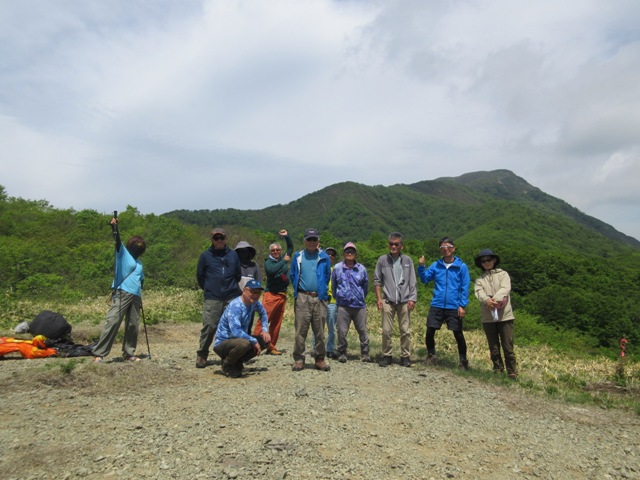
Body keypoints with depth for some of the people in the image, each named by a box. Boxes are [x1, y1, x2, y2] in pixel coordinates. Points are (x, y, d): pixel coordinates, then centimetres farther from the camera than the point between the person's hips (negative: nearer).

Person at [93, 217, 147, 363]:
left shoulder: (139, 263, 22)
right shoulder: (123, 253, 7)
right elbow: (117, 241, -11)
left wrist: (140, 299, 22)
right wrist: (114, 227, -28)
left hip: (135, 296, 6)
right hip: (122, 293, -6)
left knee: (133, 325, 6)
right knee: (113, 321, -12)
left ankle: (129, 353, 16)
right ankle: (99, 353, -9)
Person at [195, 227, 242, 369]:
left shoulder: (233, 255, 10)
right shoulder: (206, 255, 6)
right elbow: (200, 276, 13)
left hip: (232, 298, 2)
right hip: (212, 299, -2)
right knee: (209, 327, -6)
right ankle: (202, 355, 11)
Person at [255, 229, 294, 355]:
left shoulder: (283, 259, 13)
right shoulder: (268, 261, -2)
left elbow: (291, 247, 27)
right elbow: (272, 270, -25)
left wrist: (286, 236, 15)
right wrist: (284, 261, -18)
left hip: (282, 294, 6)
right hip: (271, 294, -6)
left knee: (277, 322, 8)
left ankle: (271, 347, 14)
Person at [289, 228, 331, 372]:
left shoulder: (324, 257, 8)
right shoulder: (298, 257, 8)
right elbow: (292, 275, 16)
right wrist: (298, 289, 12)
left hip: (319, 299, 1)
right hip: (302, 298, 0)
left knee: (320, 331, 5)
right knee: (300, 330, -1)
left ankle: (320, 359, 15)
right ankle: (298, 360, 7)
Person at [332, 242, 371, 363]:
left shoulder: (361, 269, 3)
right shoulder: (337, 268, 1)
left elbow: (366, 286, 15)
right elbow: (333, 285, 12)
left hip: (359, 305, 1)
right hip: (343, 306, -1)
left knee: (362, 330, 5)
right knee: (342, 331, 1)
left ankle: (365, 353, 17)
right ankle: (342, 353, 16)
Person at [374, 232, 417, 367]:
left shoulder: (407, 260, 5)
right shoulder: (382, 260, 4)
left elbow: (412, 282, 6)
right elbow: (377, 280, 6)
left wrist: (412, 299, -2)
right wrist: (379, 298, -1)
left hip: (404, 301, 1)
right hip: (388, 300, 0)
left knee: (405, 330, 5)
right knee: (386, 330, 1)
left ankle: (405, 356, 17)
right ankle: (387, 356, 15)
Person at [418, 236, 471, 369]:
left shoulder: (461, 266, -2)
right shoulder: (436, 265, 5)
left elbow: (465, 288, -3)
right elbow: (424, 279, 6)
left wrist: (462, 306, -9)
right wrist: (421, 266, -9)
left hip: (454, 307, -2)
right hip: (436, 306, 2)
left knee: (458, 334, 5)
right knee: (430, 332, 4)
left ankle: (463, 360, 22)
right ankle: (431, 356, 25)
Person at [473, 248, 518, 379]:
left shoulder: (503, 274, 8)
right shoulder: (479, 279, 13)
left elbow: (505, 288, -10)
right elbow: (479, 292, -6)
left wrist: (495, 299, -28)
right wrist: (486, 300, -28)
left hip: (504, 315, -2)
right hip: (488, 317, 2)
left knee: (508, 346, 0)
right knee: (493, 347, 10)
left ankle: (512, 372, 10)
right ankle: (498, 370, 21)